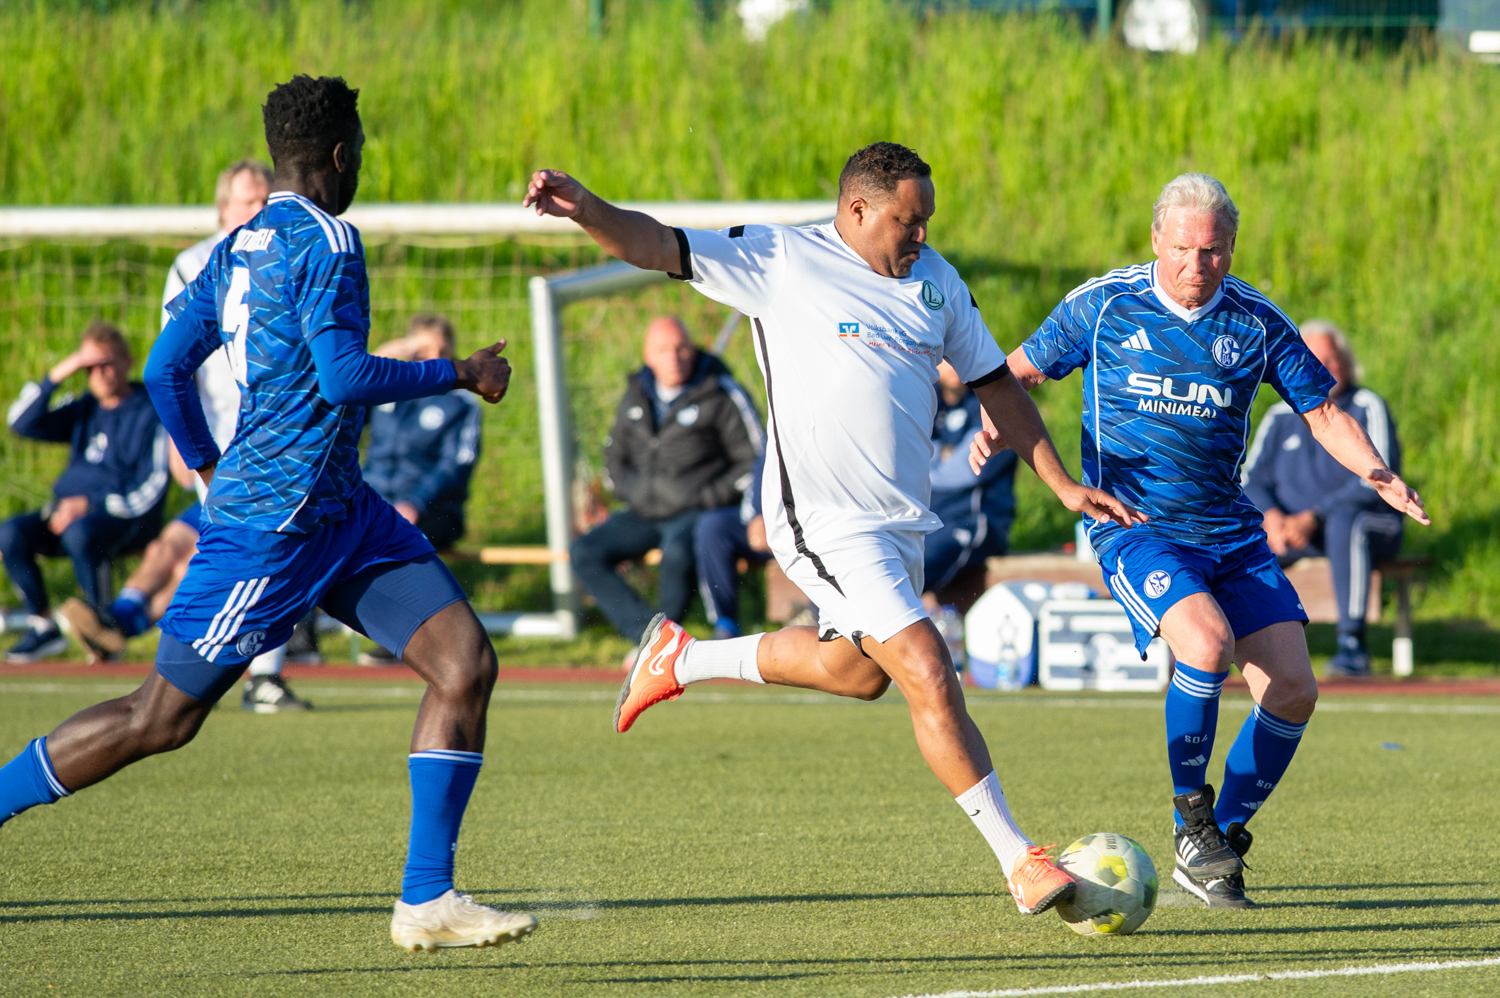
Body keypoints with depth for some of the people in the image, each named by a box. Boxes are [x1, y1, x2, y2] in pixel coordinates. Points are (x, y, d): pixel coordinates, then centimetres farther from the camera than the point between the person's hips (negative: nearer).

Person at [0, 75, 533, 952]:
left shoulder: (239, 249, 13)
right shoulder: (326, 241, -13)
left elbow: (165, 368, 15)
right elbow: (342, 376, -22)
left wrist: (211, 468, 28)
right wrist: (459, 375, -11)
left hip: (341, 514, 10)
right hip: (274, 524, -10)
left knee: (466, 662, -2)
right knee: (163, 718, -2)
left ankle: (428, 902, -3)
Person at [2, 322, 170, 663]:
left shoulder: (148, 414, -4)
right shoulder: (84, 410, 17)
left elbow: (151, 492, -10)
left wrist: (90, 505, -19)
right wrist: (57, 375, 0)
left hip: (125, 519, -6)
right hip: (71, 510, 6)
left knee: (79, 533, -39)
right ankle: (41, 626, -11)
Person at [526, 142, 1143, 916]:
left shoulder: (935, 280, 10)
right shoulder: (780, 261, -8)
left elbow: (995, 385, 18)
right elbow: (657, 247, -12)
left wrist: (1063, 485, 14)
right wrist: (586, 209, -31)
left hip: (902, 524, 8)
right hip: (824, 525, -8)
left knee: (858, 670, 24)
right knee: (930, 676, -16)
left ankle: (682, 659, 42)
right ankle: (1020, 864, -11)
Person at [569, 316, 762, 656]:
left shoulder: (721, 395, -5)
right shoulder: (636, 395, 10)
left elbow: (755, 460, -3)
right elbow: (615, 453, 25)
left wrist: (708, 498, -11)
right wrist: (629, 490, 7)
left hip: (698, 512, -6)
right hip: (643, 513, 6)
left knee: (677, 551, -39)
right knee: (585, 553, -13)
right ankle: (648, 635, -24)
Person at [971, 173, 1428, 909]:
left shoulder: (1257, 323, 3)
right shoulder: (1101, 306, -3)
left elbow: (1322, 412, 11)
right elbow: (1020, 371, 9)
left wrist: (1377, 475, -6)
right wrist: (996, 426, -12)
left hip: (1231, 533, 4)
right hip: (1134, 528, -4)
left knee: (1293, 689, -8)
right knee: (1207, 642, -31)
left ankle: (1221, 846, 11)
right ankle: (1190, 818, -10)